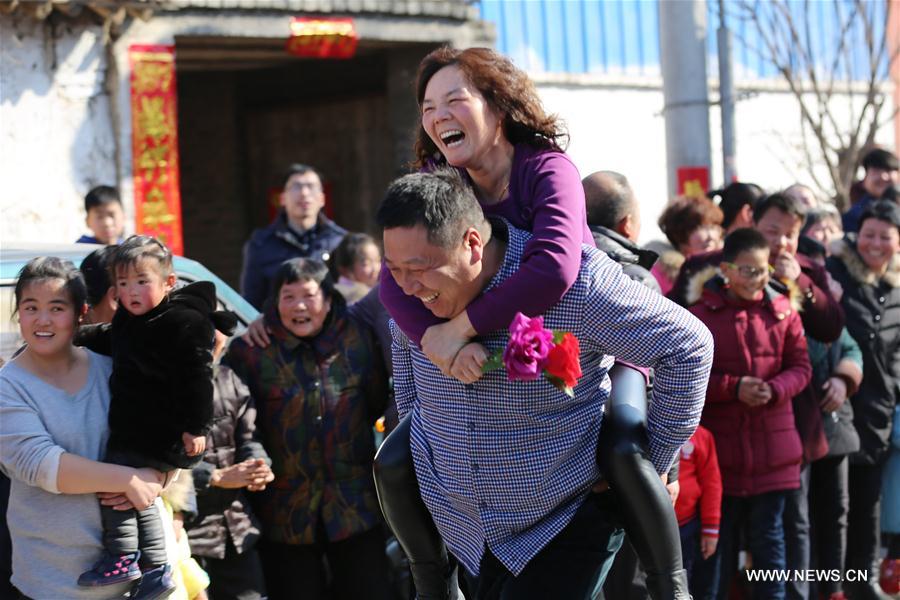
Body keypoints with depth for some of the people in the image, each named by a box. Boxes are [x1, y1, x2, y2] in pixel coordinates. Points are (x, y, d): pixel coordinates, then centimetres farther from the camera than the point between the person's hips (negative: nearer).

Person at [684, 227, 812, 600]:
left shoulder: (783, 310, 3)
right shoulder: (699, 313, -6)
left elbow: (800, 367, 6)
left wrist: (775, 390, -14)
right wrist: (733, 388, -16)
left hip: (771, 448, 2)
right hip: (720, 447, -2)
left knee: (768, 536, 10)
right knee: (720, 539, 7)